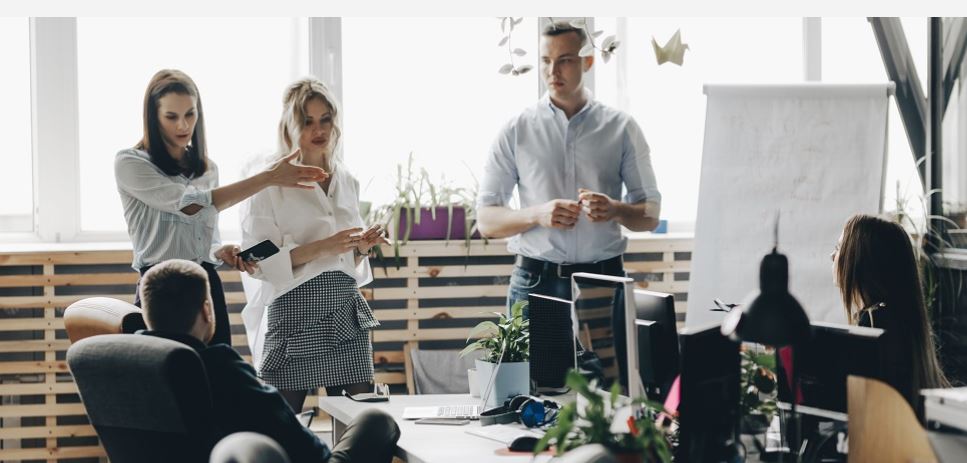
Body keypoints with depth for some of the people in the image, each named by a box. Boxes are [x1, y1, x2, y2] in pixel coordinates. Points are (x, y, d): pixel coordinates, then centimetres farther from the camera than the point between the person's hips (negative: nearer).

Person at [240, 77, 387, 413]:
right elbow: (258, 262, -10)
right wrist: (322, 248, -18)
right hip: (295, 313, -5)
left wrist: (361, 248, 2)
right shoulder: (269, 184, -2)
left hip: (347, 313, 5)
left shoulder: (346, 182, 15)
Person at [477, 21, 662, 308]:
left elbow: (650, 215, 7)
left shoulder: (621, 128, 5)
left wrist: (616, 210, -15)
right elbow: (487, 220, 2)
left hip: (604, 281, 1)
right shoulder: (516, 131, 3)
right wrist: (537, 215, -17)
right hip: (535, 282, 0)